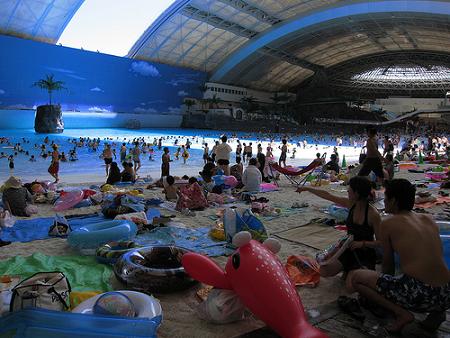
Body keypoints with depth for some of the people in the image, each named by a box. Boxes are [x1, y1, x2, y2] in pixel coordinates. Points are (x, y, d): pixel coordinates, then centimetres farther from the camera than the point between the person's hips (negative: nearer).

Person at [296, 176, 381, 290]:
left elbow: (380, 242, -15)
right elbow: (328, 196, 4)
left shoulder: (373, 214, -22)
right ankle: (348, 268, 16)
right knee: (324, 271, -9)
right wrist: (307, 188, 9)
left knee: (351, 285, -25)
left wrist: (362, 243, -30)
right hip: (348, 250, 6)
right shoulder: (351, 204, -5)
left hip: (365, 255, -6)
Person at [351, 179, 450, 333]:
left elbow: (388, 264, 8)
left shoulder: (388, 223, 0)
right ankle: (436, 312, 14)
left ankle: (401, 313, -5)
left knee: (356, 278, 7)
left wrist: (389, 284, 28)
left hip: (418, 294, -6)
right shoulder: (429, 220, 14)